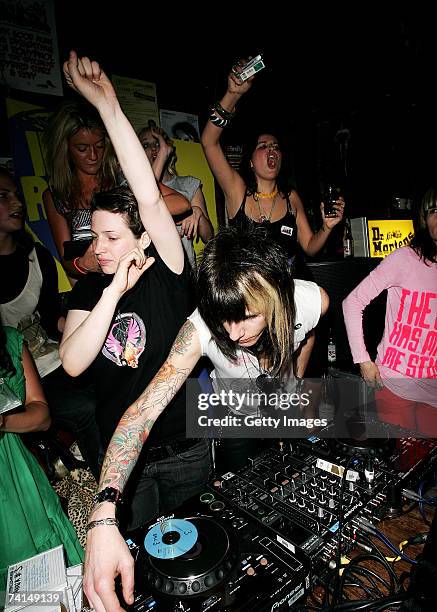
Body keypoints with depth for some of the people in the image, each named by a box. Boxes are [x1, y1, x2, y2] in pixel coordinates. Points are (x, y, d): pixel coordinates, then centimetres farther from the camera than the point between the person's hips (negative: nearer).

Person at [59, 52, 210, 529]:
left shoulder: (168, 276, -17)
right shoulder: (88, 290, -6)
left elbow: (151, 200, -31)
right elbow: (73, 364, -20)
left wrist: (109, 105, -29)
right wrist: (113, 293, -29)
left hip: (186, 448, -2)